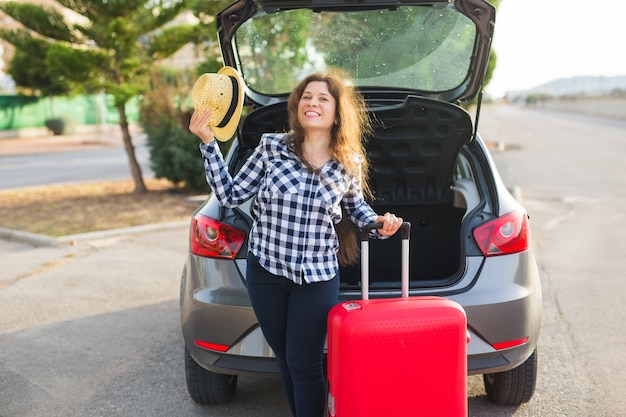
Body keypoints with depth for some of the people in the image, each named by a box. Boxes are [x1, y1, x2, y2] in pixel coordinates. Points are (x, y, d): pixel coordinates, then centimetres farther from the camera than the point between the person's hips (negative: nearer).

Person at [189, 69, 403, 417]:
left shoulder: (350, 164, -3)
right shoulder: (271, 146, -5)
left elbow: (355, 207, 16)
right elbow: (230, 195, -3)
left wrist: (379, 225, -5)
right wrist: (207, 142, -9)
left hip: (317, 279, -1)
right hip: (264, 272, 2)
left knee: (304, 365, 0)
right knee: (284, 359, 15)